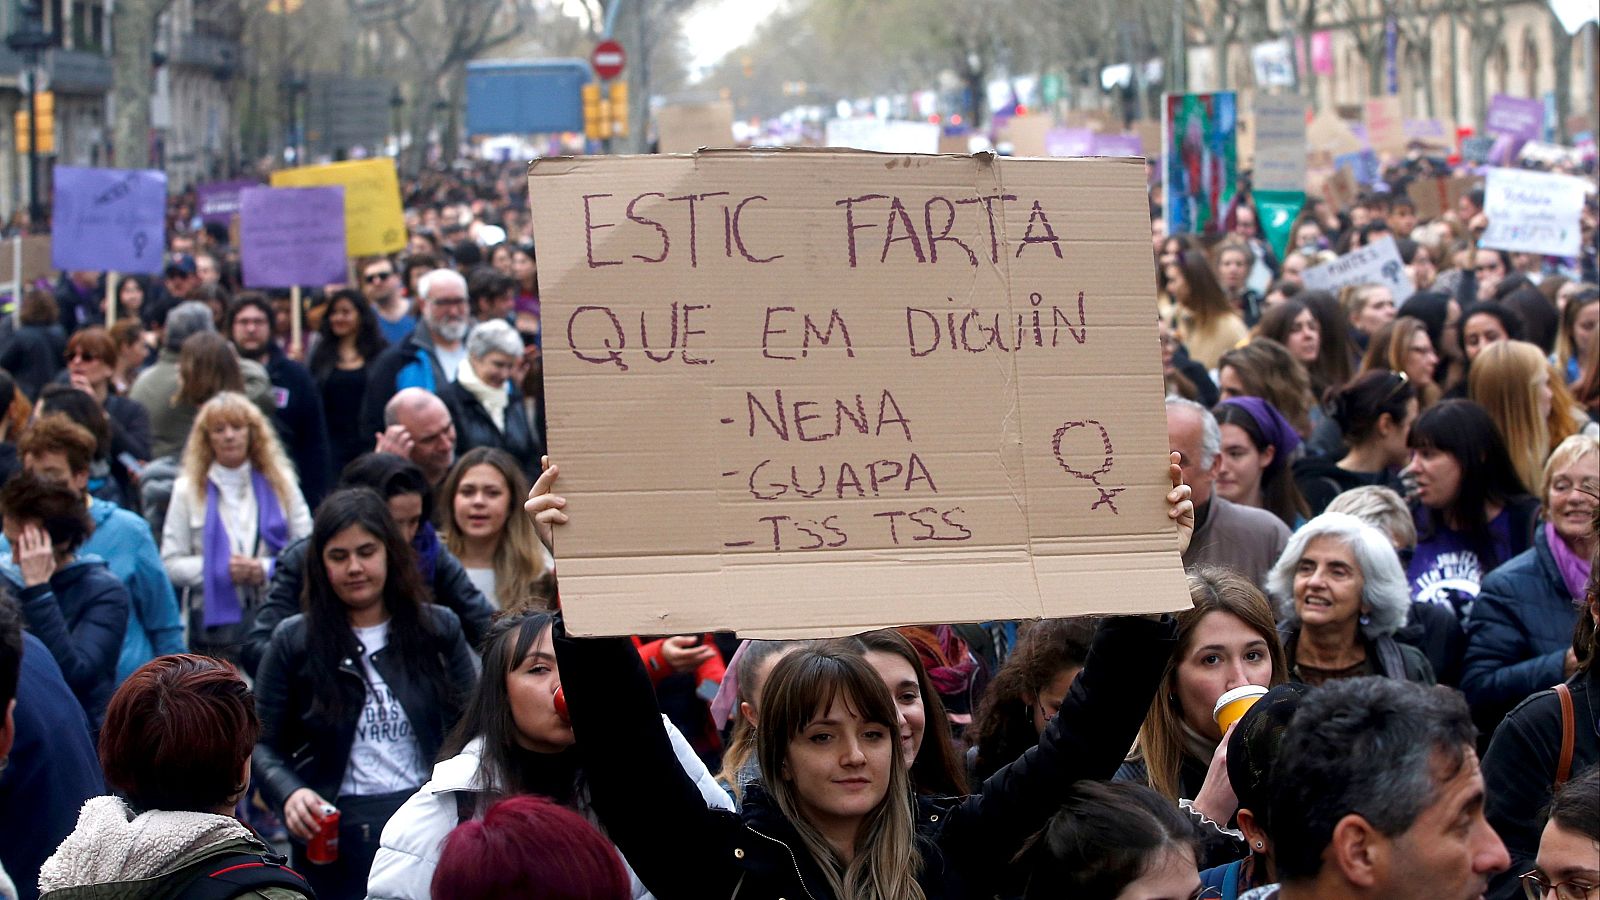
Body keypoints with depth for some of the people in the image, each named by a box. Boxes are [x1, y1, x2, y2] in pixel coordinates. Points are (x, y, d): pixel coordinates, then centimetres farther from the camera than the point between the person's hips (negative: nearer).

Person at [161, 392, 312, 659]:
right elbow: (170, 564, 1)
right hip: (214, 624, -1)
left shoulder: (280, 483, 11)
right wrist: (222, 571, -13)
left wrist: (266, 570, -11)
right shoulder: (189, 489, 7)